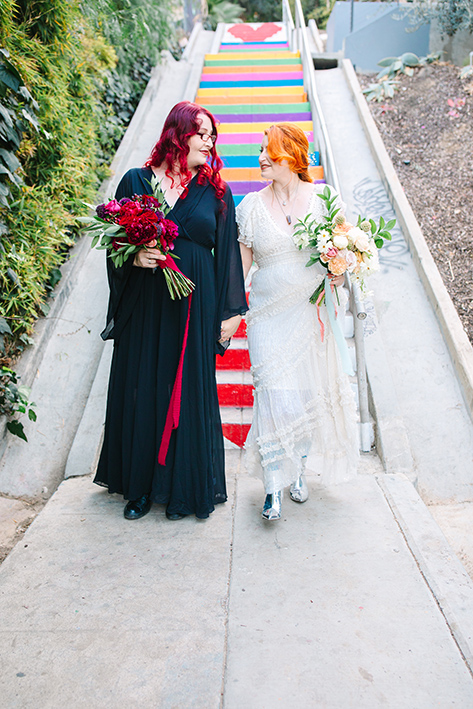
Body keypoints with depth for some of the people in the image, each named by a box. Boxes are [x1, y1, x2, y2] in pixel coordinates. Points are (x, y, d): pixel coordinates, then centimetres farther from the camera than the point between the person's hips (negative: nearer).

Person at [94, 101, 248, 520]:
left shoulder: (216, 192, 6)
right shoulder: (136, 181, 6)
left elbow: (227, 253, 6)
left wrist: (231, 311, 3)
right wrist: (134, 256, -14)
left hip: (195, 306, 0)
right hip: (144, 305, 1)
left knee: (190, 391, 3)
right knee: (141, 389, 7)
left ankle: (185, 488, 19)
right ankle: (141, 485, 24)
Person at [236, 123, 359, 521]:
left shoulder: (322, 198, 2)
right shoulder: (251, 207, 3)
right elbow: (240, 265, 5)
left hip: (313, 312, 1)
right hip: (270, 315, -1)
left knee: (311, 391, 9)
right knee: (276, 395, -7)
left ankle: (300, 469, 32)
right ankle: (274, 487, 7)